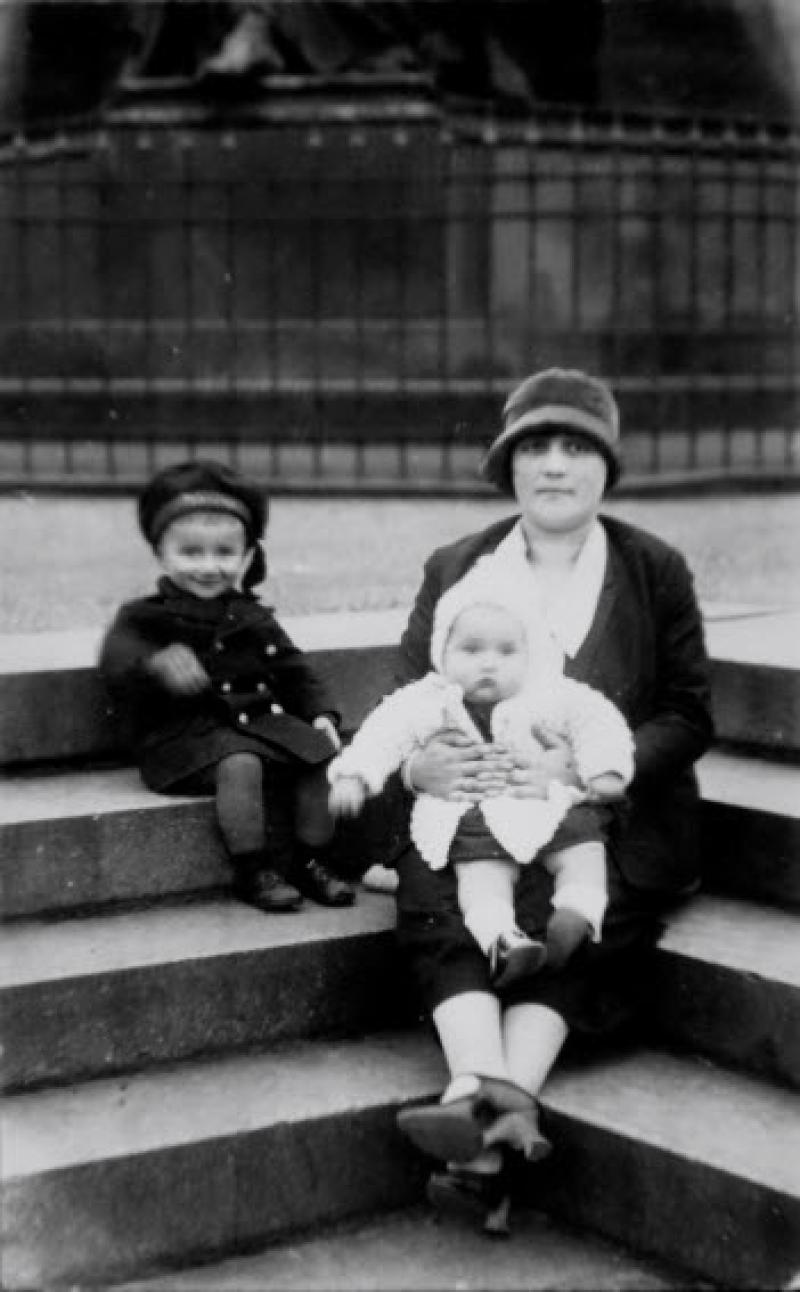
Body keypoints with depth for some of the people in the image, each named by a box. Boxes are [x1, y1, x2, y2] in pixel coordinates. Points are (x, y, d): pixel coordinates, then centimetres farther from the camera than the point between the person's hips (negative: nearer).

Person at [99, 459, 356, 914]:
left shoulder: (255, 620, 17)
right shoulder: (145, 618, 1)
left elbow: (295, 672, 20)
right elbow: (118, 656, -19)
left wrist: (323, 715, 3)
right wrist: (157, 663, -41)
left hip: (263, 721, 5)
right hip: (187, 734, -5)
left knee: (321, 756, -15)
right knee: (239, 764, -33)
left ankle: (310, 861, -2)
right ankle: (254, 872, -24)